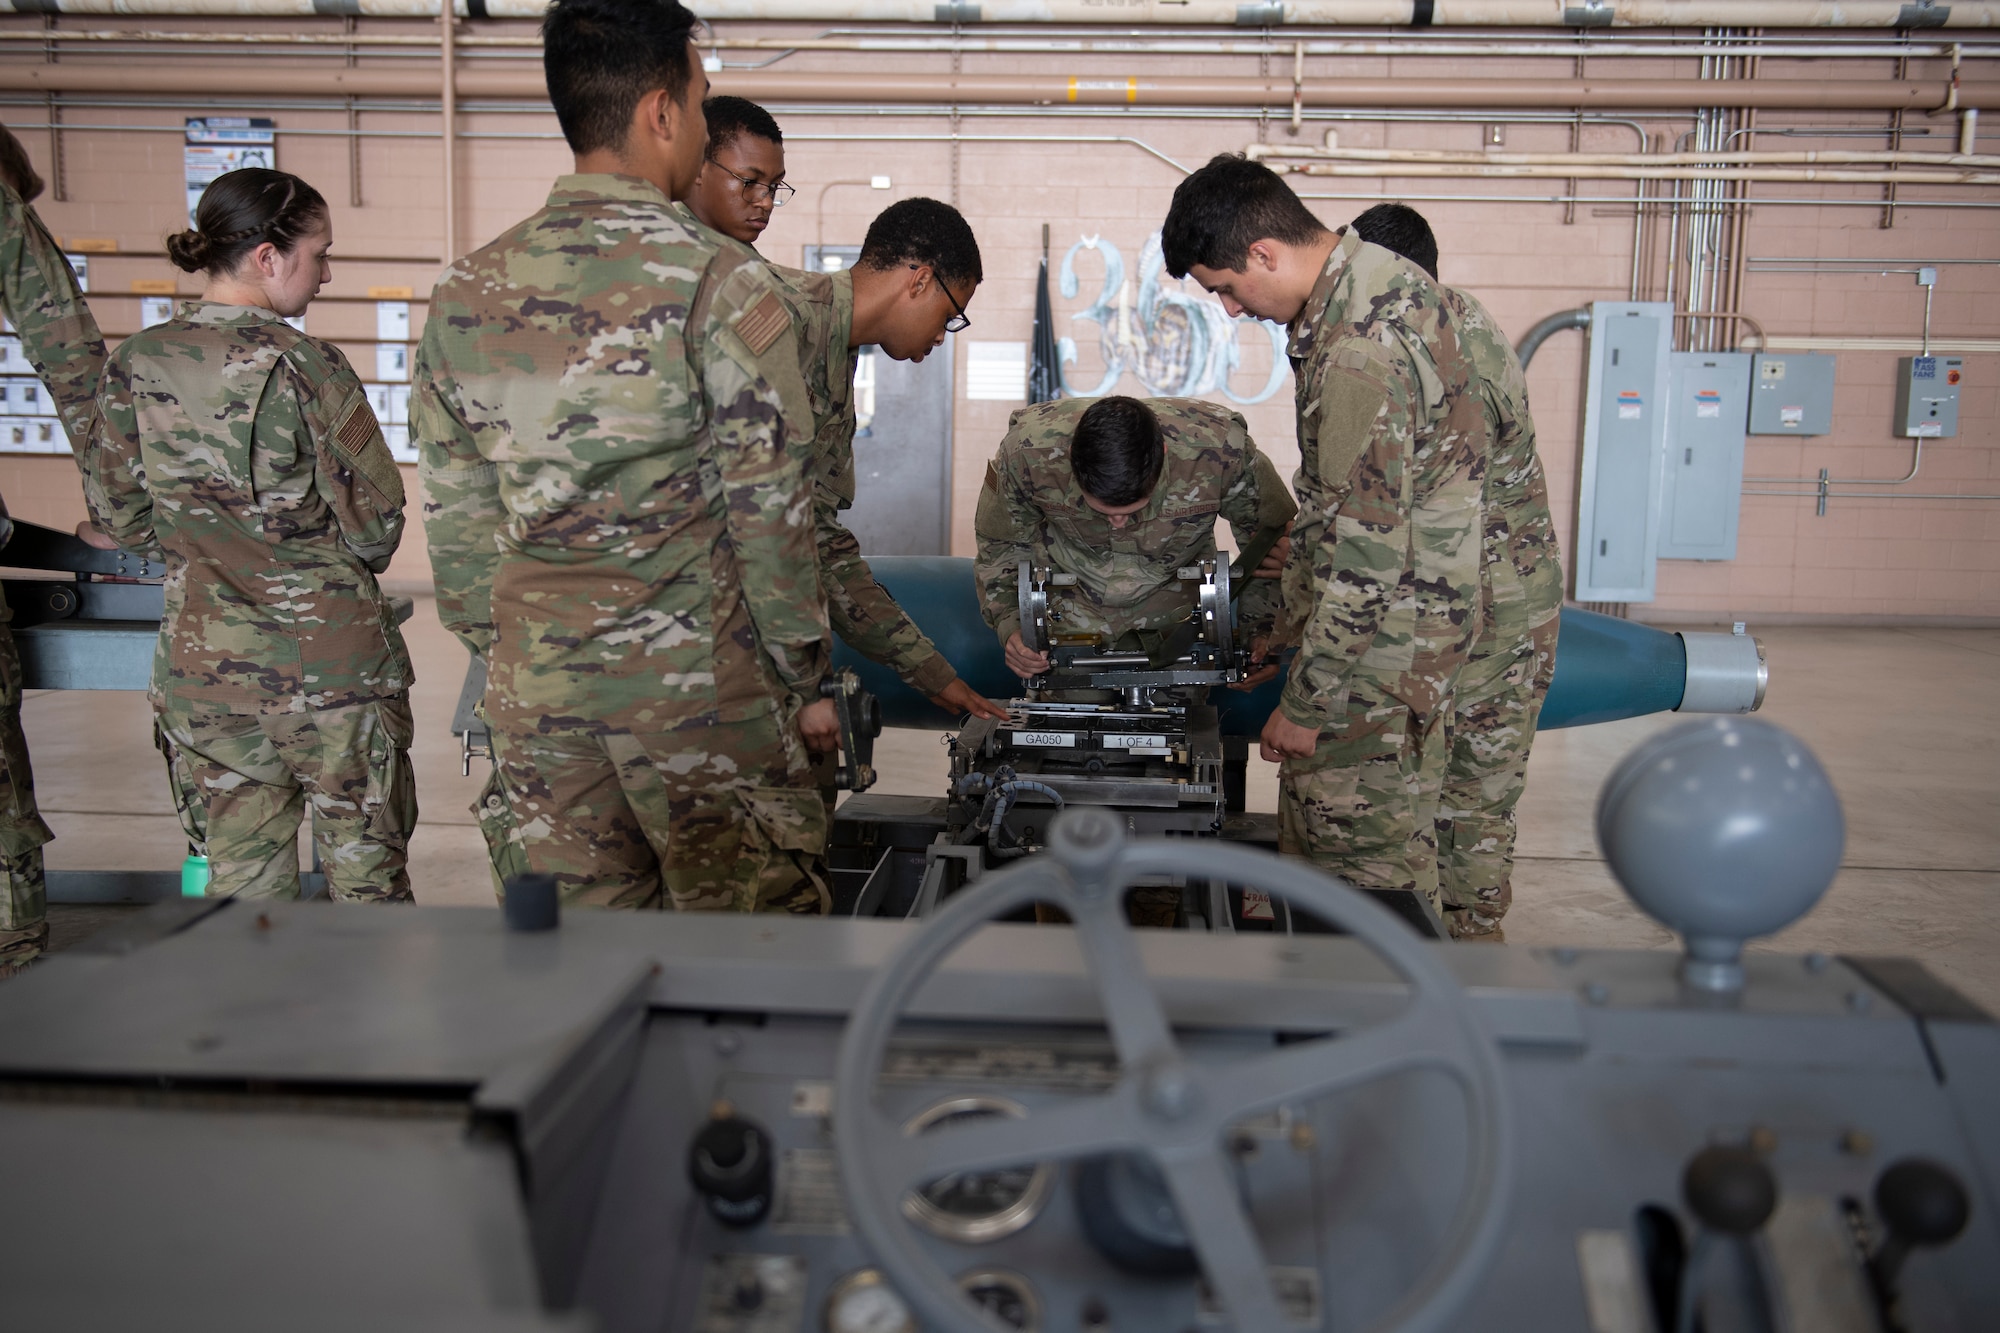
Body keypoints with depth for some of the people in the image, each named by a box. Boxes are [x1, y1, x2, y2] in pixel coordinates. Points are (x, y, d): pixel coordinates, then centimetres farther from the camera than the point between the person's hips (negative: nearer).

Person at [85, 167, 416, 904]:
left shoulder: (133, 366, 1)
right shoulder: (303, 364, -13)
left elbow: (119, 516, 9)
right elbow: (374, 526, -10)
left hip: (201, 660, 5)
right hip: (328, 657, -4)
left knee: (241, 880, 14)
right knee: (367, 872, 9)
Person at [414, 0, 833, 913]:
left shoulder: (466, 292, 6)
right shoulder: (718, 281, -10)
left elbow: (454, 521, 10)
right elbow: (770, 509, -9)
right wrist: (804, 677, 1)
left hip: (535, 682, 6)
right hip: (696, 680, -5)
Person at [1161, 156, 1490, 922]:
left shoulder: (1356, 355, -26)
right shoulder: (1378, 274, 7)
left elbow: (1367, 557, -25)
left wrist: (1305, 705, -19)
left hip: (1380, 636, -10)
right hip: (1405, 618, 10)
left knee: (1366, 857, -1)